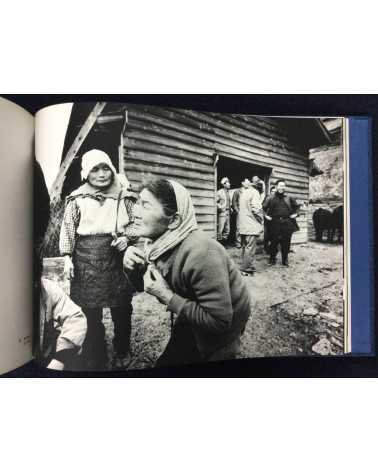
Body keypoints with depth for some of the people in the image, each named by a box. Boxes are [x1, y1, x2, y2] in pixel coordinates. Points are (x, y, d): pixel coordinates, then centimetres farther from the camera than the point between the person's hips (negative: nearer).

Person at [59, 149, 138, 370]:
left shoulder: (124, 197, 3)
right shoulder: (77, 199, 1)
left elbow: (136, 223, 9)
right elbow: (68, 228, 3)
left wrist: (126, 238, -9)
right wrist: (68, 257, -3)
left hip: (117, 258, 1)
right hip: (87, 261, -1)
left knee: (122, 308, 12)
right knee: (90, 312, 4)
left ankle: (123, 352, 36)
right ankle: (95, 361, 23)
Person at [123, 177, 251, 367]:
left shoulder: (200, 254, -36)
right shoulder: (161, 243, -13)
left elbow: (219, 321, -33)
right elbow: (143, 284, 1)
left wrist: (167, 297, -33)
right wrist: (131, 267, -20)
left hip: (222, 327, -6)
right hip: (193, 316, 6)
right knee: (168, 361, 21)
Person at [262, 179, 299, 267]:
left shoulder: (289, 198, 9)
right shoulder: (271, 199, 4)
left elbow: (296, 206, 22)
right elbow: (264, 207, 10)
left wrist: (294, 213, 9)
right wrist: (266, 215, 2)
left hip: (287, 223, 2)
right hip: (275, 223, -1)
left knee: (286, 243, 5)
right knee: (274, 242, 2)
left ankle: (285, 260, 17)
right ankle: (272, 259, 15)